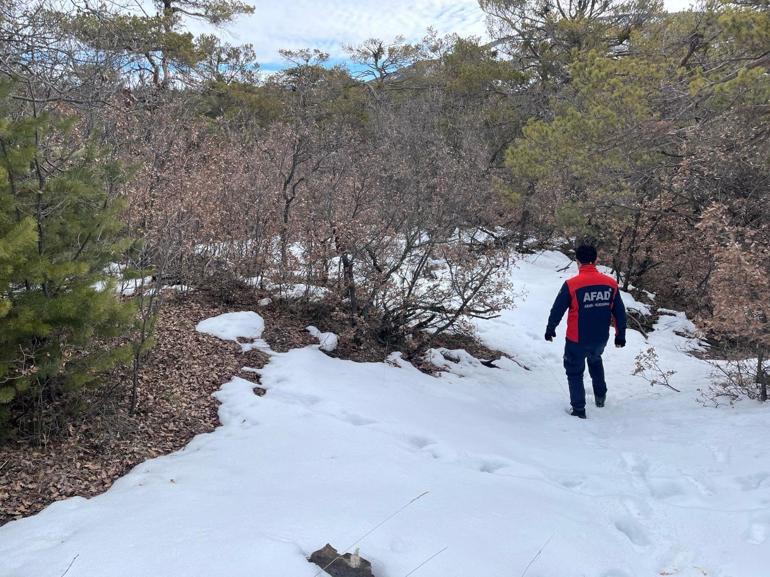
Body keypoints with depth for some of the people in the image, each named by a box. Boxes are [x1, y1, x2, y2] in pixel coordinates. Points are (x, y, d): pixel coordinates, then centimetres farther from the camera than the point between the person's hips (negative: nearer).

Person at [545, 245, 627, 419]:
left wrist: (550, 329, 8)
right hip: (601, 339, 4)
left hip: (577, 341, -4)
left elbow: (557, 310, -9)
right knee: (595, 360, 35)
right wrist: (620, 335, 16)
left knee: (575, 372, 15)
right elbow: (619, 312, 3)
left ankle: (579, 410, 20)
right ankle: (600, 395, 39)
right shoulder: (611, 283, -7)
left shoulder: (571, 285, -19)